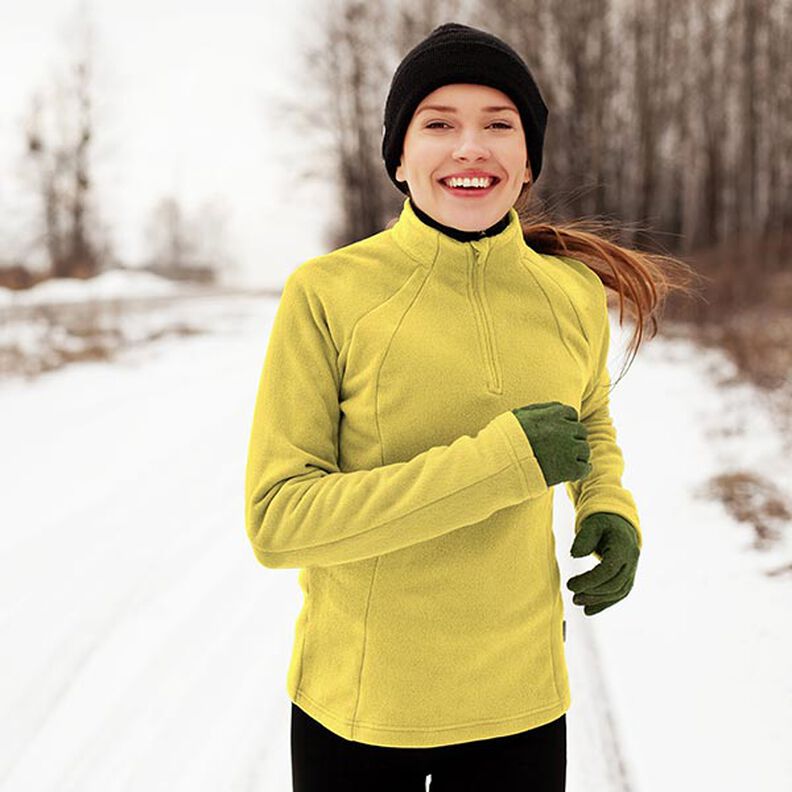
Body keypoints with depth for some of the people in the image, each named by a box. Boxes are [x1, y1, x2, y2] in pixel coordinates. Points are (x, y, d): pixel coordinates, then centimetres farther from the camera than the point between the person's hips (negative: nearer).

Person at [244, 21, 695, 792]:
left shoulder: (574, 296, -3)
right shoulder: (324, 294, -14)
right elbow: (277, 520, -18)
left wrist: (609, 508, -4)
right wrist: (497, 465, -24)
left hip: (518, 701, 3)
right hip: (354, 708, -2)